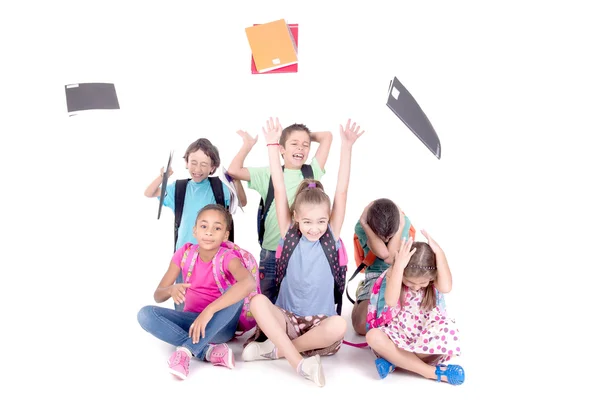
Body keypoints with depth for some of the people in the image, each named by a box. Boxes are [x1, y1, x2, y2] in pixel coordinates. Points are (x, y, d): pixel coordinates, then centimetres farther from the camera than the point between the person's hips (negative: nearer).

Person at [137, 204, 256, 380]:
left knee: (237, 292, -32)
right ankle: (209, 351, -28)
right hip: (192, 321, 3)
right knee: (146, 314, -22)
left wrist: (209, 311, -45)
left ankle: (186, 349, -31)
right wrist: (171, 290, -30)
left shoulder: (227, 257, -17)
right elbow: (158, 296, -4)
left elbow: (249, 283, -40)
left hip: (220, 326, -3)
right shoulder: (185, 253, -6)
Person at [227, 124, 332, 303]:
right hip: (271, 253, 0)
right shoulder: (268, 174, 4)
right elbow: (234, 170, -4)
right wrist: (248, 145, 6)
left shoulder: (312, 172, 6)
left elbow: (327, 136, 7)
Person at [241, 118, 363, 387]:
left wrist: (347, 147, -12)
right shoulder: (289, 235, 1)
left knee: (339, 325, -34)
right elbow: (279, 192, -4)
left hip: (319, 323, 0)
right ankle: (300, 363, -35)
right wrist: (272, 145, -7)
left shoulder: (331, 237, 0)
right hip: (286, 318, 1)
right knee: (257, 301, -30)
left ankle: (276, 348, -19)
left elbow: (341, 193, -7)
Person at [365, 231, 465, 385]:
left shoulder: (433, 275, -7)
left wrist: (439, 253, -33)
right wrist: (399, 264, -40)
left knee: (448, 340, -33)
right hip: (398, 335, 0)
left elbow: (446, 287, -32)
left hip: (427, 336, 1)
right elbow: (391, 301, -33)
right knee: (373, 337, -33)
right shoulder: (393, 274, -12)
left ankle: (395, 360, -23)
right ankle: (432, 372, -31)